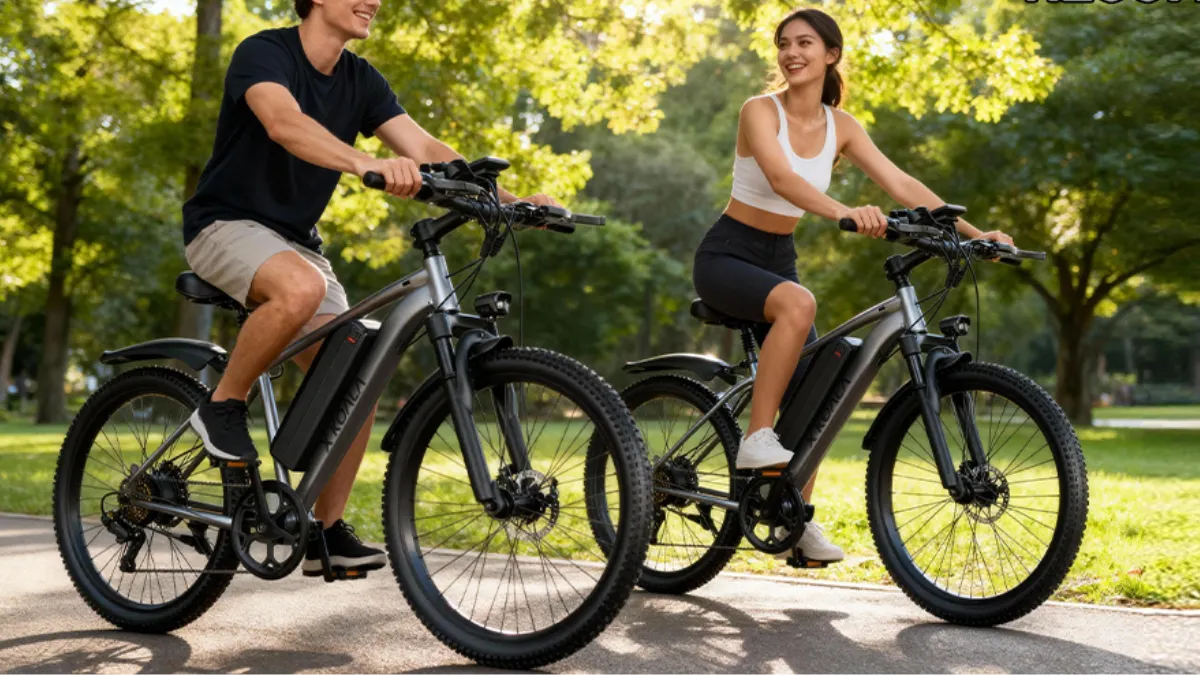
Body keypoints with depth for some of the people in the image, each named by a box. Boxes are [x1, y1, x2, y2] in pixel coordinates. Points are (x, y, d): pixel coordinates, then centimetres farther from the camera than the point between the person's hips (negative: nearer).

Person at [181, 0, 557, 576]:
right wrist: (367, 163, -55)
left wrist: (513, 202, -19)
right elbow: (284, 123, -37)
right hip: (228, 223, -7)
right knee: (301, 287, -39)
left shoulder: (360, 81, 4)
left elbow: (426, 148, -5)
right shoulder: (264, 53, -15)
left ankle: (327, 532, 6)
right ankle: (223, 406, -16)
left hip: (296, 239, 7)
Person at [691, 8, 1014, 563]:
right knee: (798, 305, -37)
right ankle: (756, 438, -28)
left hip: (778, 259, 6)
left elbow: (902, 186, -5)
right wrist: (844, 213, -52)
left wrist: (973, 232, -15)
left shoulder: (840, 127, 1)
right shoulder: (760, 111, -15)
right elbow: (781, 177, -34)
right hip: (726, 255, -6)